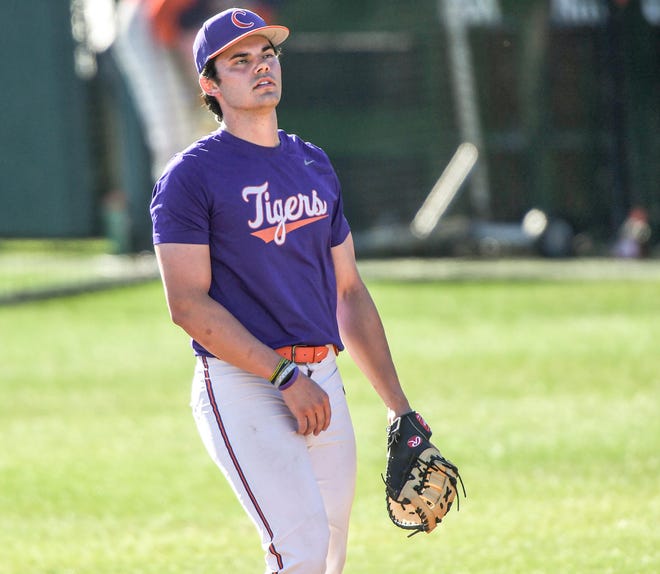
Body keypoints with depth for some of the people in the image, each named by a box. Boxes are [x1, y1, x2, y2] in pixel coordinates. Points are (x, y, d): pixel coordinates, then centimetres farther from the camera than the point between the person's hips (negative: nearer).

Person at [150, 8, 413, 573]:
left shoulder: (314, 165, 16)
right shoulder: (191, 176, -5)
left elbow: (349, 292, 20)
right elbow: (188, 304, -12)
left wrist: (399, 407, 16)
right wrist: (285, 377, -18)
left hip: (322, 384, 7)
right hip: (242, 386, -7)